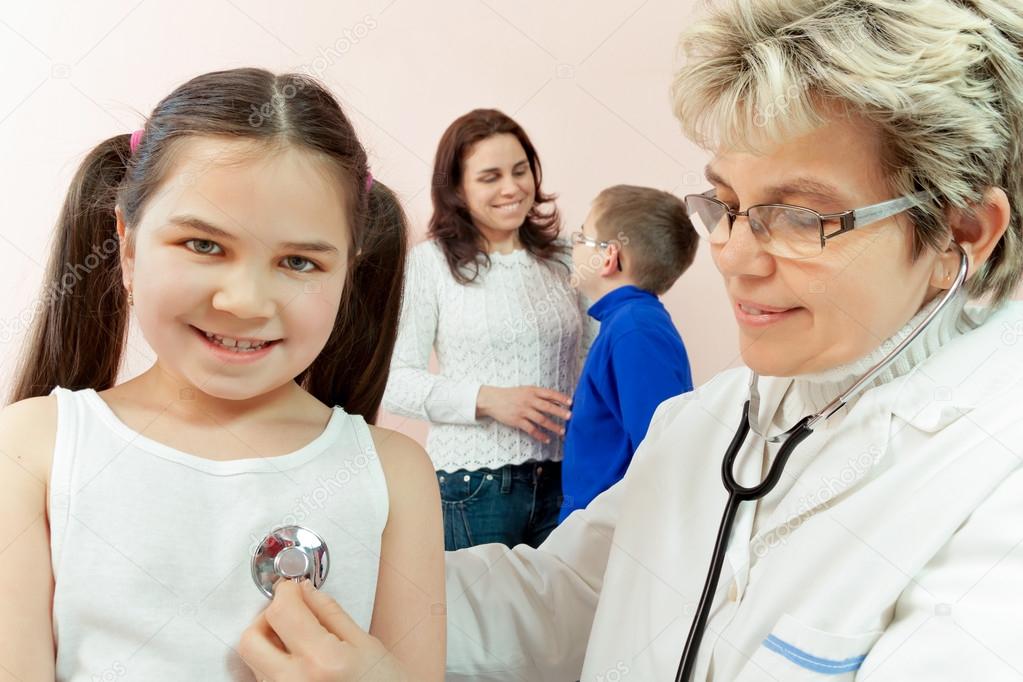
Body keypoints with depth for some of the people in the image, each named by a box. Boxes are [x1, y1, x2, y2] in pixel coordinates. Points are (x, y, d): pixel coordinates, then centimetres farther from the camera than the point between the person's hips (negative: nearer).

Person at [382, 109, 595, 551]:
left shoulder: (559, 257, 8)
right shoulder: (431, 263, -3)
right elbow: (394, 380, -8)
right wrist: (489, 399, -17)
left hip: (564, 477, 4)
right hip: (473, 485, -3)